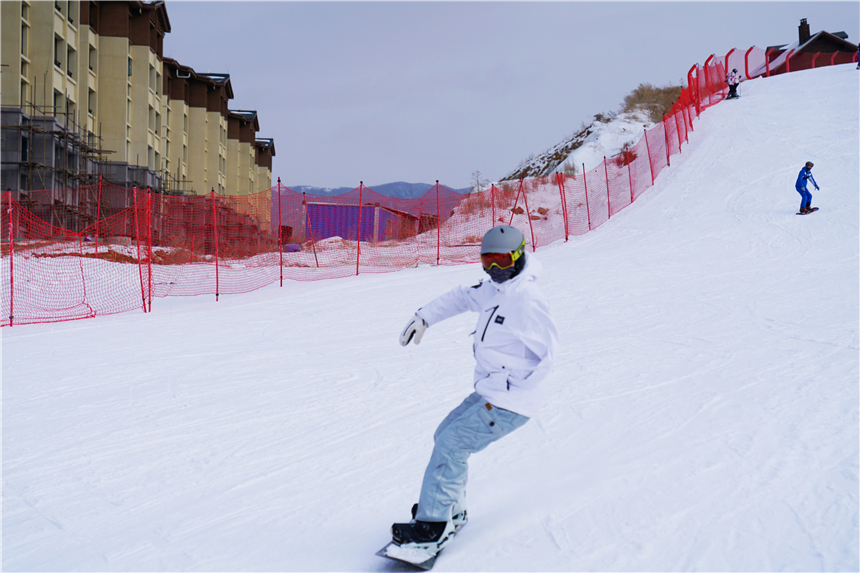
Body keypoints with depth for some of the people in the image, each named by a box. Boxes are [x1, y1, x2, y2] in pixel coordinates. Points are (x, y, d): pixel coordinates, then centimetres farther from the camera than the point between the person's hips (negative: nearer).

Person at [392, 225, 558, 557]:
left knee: (451, 445, -11)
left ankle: (433, 527, -4)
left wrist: (508, 385, -16)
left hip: (509, 404, -10)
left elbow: (547, 353, -19)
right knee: (445, 435, 17)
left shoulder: (526, 299, -21)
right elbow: (463, 298, 24)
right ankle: (451, 510, 29)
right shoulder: (494, 288, 7)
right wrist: (424, 317, 17)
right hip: (488, 394, 10)